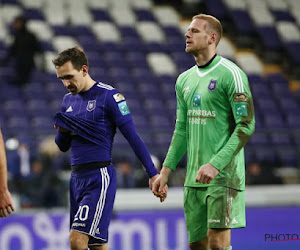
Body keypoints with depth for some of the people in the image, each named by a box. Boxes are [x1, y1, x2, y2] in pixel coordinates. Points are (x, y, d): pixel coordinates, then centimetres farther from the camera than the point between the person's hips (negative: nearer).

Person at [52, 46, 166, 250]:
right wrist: (62, 131, -2)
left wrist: (153, 174, -12)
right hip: (77, 177, 8)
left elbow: (133, 137, -9)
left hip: (99, 177, -7)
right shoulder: (69, 99, 14)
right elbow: (63, 147, 21)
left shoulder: (108, 96, -7)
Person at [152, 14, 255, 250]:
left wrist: (215, 164, -21)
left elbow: (246, 126, -14)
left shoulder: (231, 74, -8)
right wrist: (166, 171, 15)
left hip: (223, 175, -7)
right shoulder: (185, 79, 15)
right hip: (194, 177, 7)